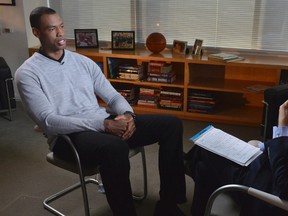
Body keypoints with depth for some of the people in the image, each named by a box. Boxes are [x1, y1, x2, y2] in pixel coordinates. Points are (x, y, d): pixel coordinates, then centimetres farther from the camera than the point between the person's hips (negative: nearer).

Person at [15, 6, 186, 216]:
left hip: (104, 123, 6)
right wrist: (104, 124, -24)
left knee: (171, 124, -6)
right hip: (68, 135, -6)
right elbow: (48, 121, -16)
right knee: (115, 147, -41)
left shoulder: (83, 61, 13)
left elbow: (112, 96, 13)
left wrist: (127, 115, -12)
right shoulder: (27, 73, -4)